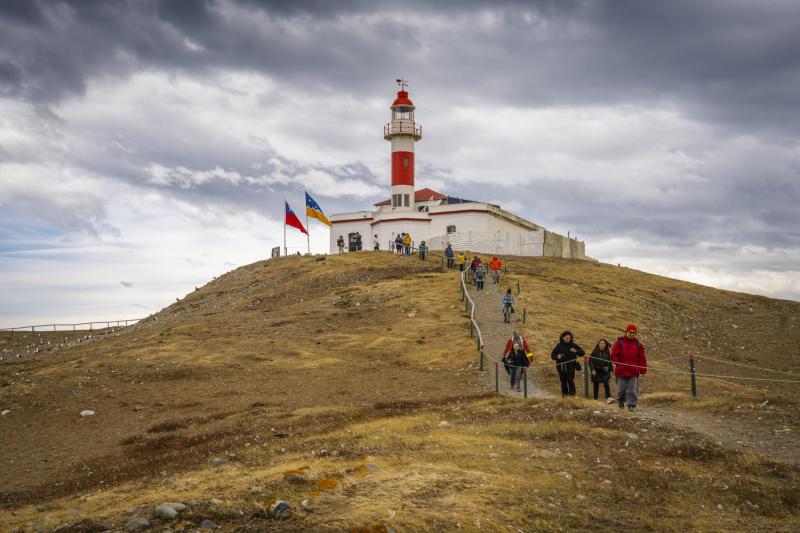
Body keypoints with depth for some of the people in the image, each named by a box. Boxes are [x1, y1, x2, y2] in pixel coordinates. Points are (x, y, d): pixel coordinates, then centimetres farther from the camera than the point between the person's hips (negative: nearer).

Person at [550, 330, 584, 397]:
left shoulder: (573, 345, 4)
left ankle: (572, 394, -5)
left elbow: (582, 353, 6)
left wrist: (576, 351, -14)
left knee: (570, 380, -11)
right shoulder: (559, 346, 2)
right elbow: (552, 355, 4)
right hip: (561, 366, 1)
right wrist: (557, 357, -17)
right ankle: (564, 394, 16)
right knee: (563, 381, 5)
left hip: (571, 366, -1)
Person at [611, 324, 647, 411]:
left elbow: (642, 358, 6)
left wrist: (643, 370, 0)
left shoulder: (638, 344, 8)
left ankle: (631, 405, 5)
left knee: (633, 389, -2)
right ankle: (621, 401, 30)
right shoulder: (619, 342, 1)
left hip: (633, 371, 1)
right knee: (621, 388, 7)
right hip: (621, 370, -1)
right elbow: (614, 355, 0)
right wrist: (618, 364, -8)